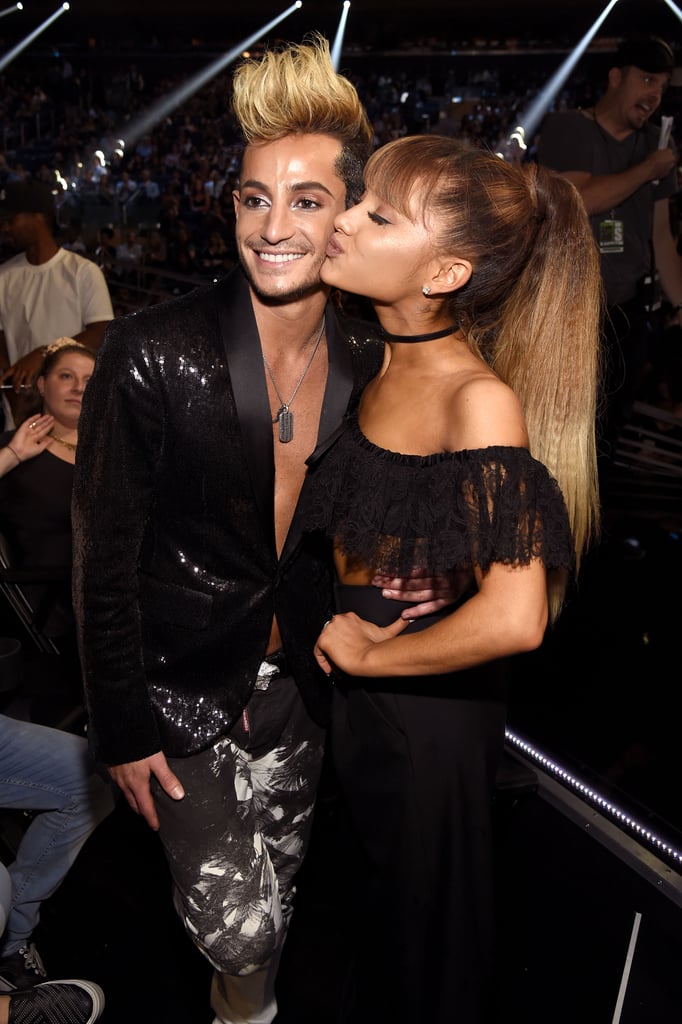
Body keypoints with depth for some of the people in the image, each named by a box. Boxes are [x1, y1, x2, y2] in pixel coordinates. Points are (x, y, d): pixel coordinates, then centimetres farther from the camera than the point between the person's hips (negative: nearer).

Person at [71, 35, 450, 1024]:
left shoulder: (370, 363, -6)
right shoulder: (153, 355, -20)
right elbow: (105, 551, -13)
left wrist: (407, 574, -12)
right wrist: (122, 726, -9)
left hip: (299, 677, 4)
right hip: (182, 678, -4)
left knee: (276, 897, 20)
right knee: (236, 920, -7)